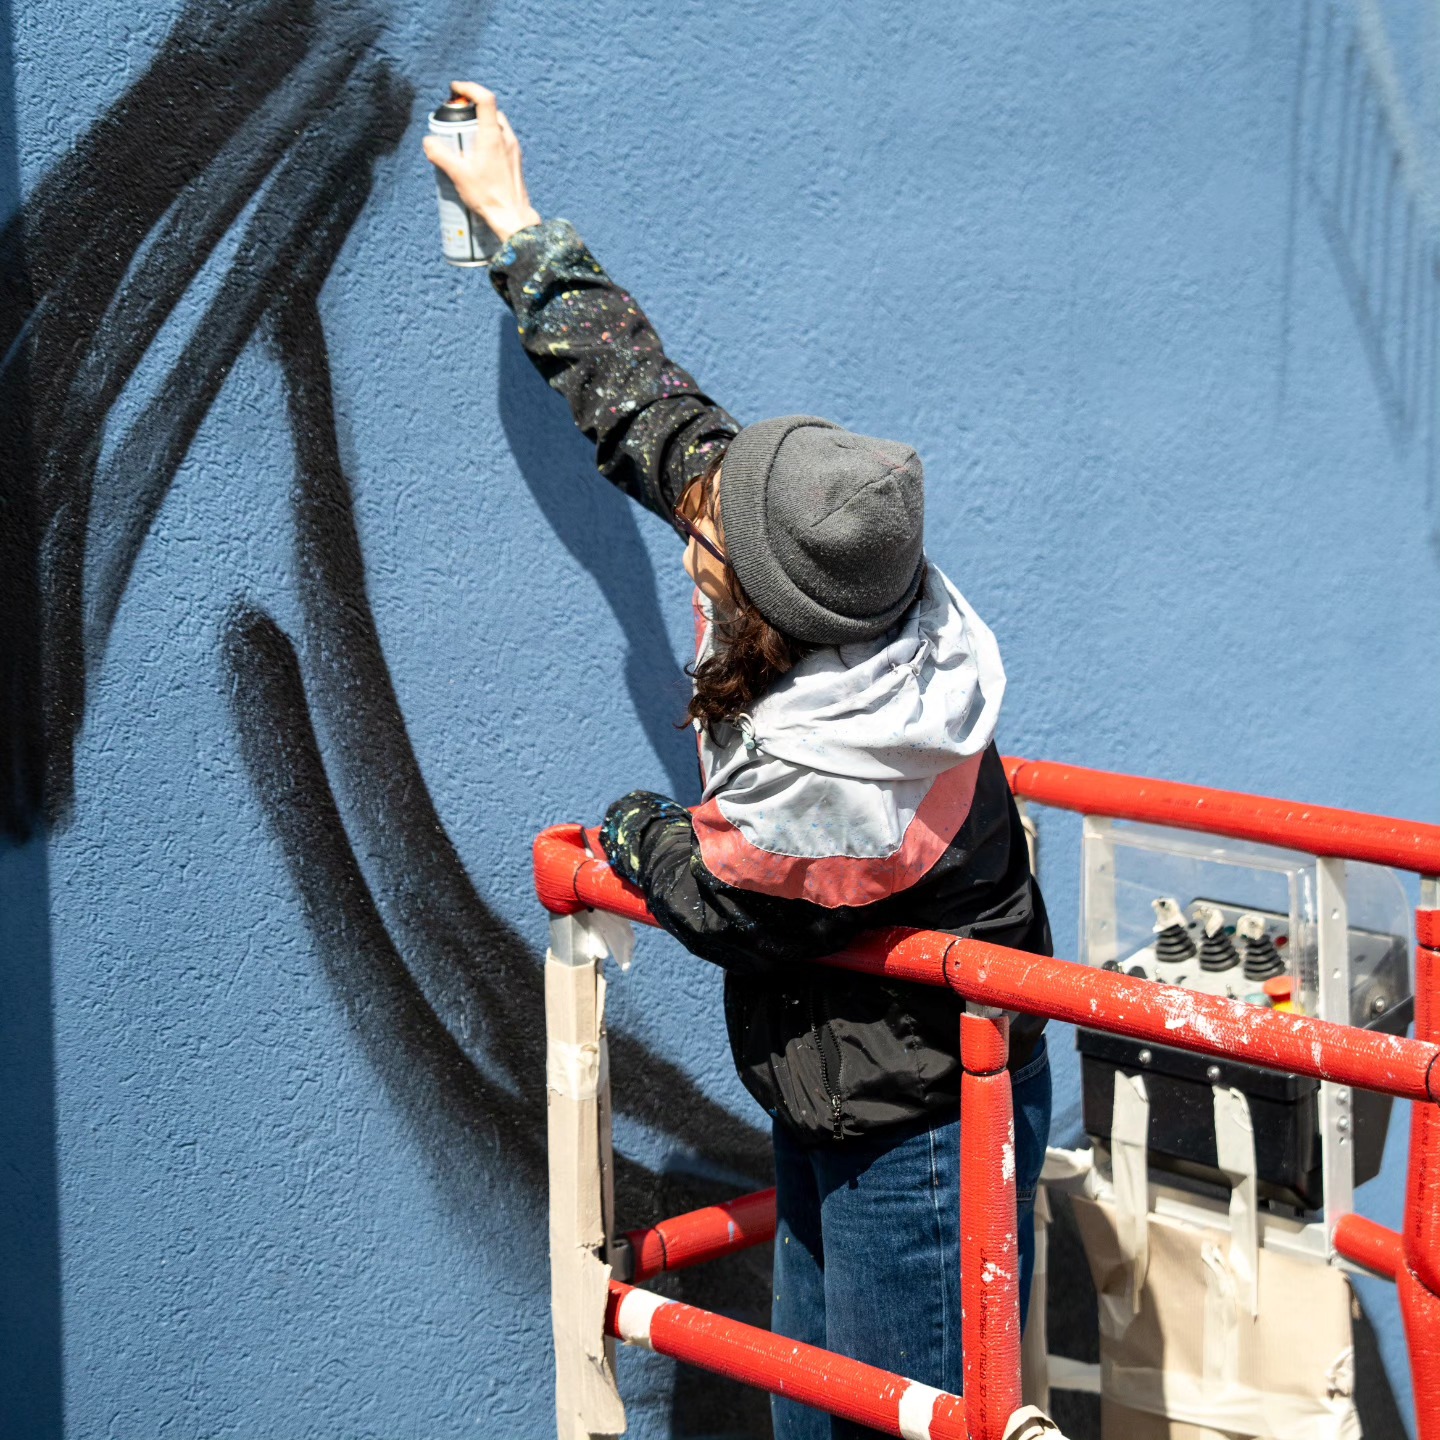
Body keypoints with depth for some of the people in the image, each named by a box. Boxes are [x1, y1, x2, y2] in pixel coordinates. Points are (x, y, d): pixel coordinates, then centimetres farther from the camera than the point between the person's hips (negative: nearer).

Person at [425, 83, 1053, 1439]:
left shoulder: (827, 779, -35)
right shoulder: (847, 583, -12)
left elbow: (712, 899, -13)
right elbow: (652, 412, 0)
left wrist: (629, 827, 9)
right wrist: (518, 225, 8)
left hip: (914, 1137, -9)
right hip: (838, 1115, 9)